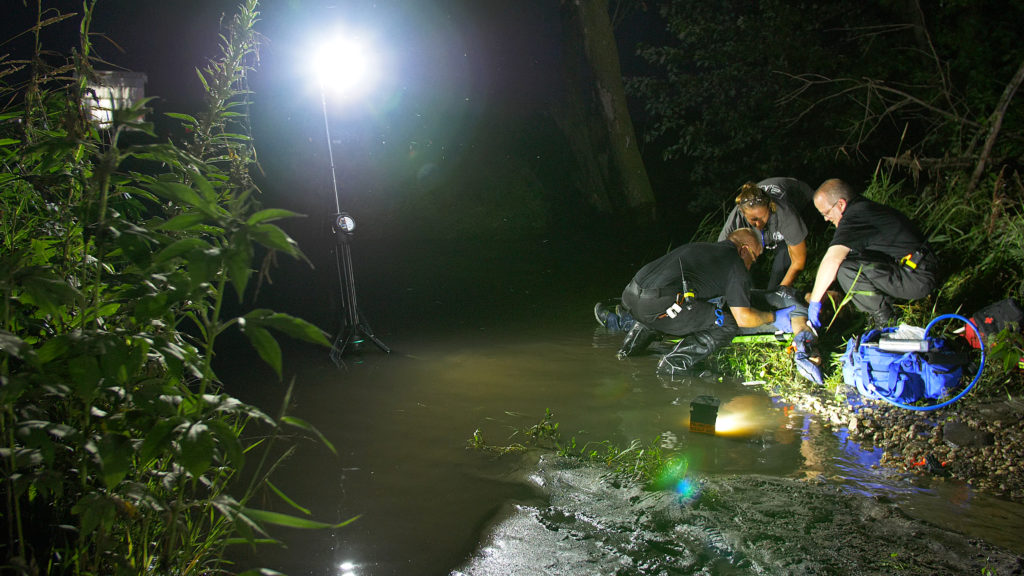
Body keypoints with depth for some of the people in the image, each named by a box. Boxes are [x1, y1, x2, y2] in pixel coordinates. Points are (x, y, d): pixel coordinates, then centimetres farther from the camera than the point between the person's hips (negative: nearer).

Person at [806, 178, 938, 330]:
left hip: (917, 279, -10)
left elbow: (831, 261, -28)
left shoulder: (855, 217, -18)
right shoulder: (866, 208, 14)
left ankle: (884, 321, -7)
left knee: (846, 269, -22)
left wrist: (814, 300, -20)